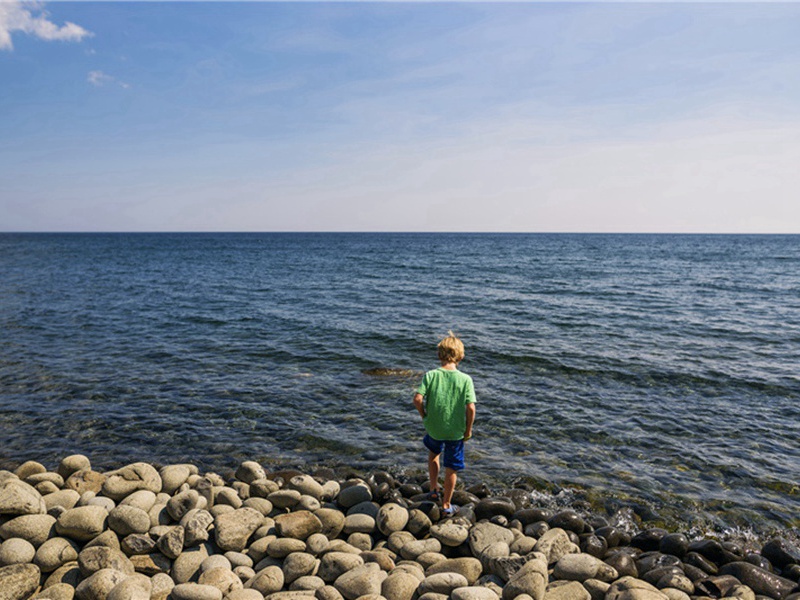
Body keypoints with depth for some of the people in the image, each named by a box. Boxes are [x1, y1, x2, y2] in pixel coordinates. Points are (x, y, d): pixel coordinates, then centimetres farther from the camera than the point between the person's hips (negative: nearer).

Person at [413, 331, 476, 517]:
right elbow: (470, 407, -16)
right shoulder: (465, 379, -13)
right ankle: (446, 506, 27)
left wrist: (424, 416, -1)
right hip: (456, 431, -1)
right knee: (451, 469, 15)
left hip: (433, 427, 1)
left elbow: (418, 399, -18)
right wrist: (468, 430, -3)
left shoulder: (430, 375, -12)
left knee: (433, 453, 33)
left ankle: (434, 489, 39)